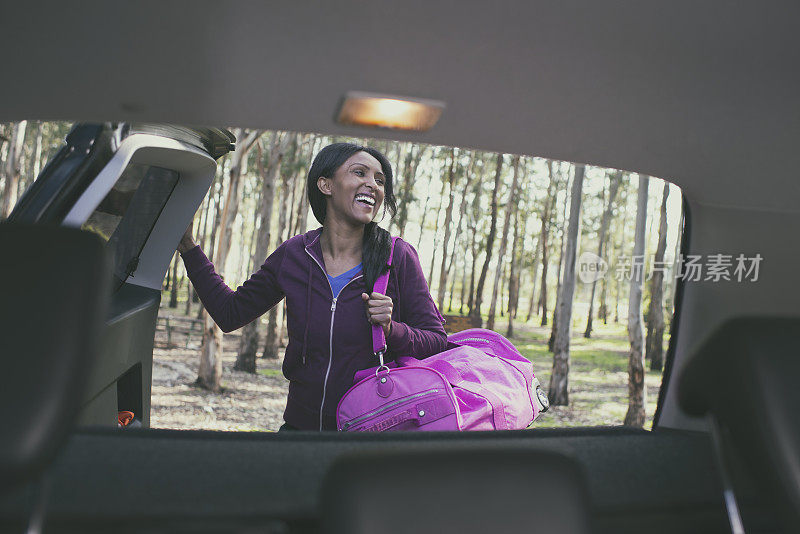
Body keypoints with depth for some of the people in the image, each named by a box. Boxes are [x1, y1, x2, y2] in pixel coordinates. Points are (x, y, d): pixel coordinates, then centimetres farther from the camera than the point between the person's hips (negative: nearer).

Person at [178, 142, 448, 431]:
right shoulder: (293, 254, -3)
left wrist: (391, 330, -23)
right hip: (301, 423, 3)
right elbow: (230, 313, 8)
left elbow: (436, 341, -4)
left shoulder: (398, 256, -10)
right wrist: (188, 246, 6)